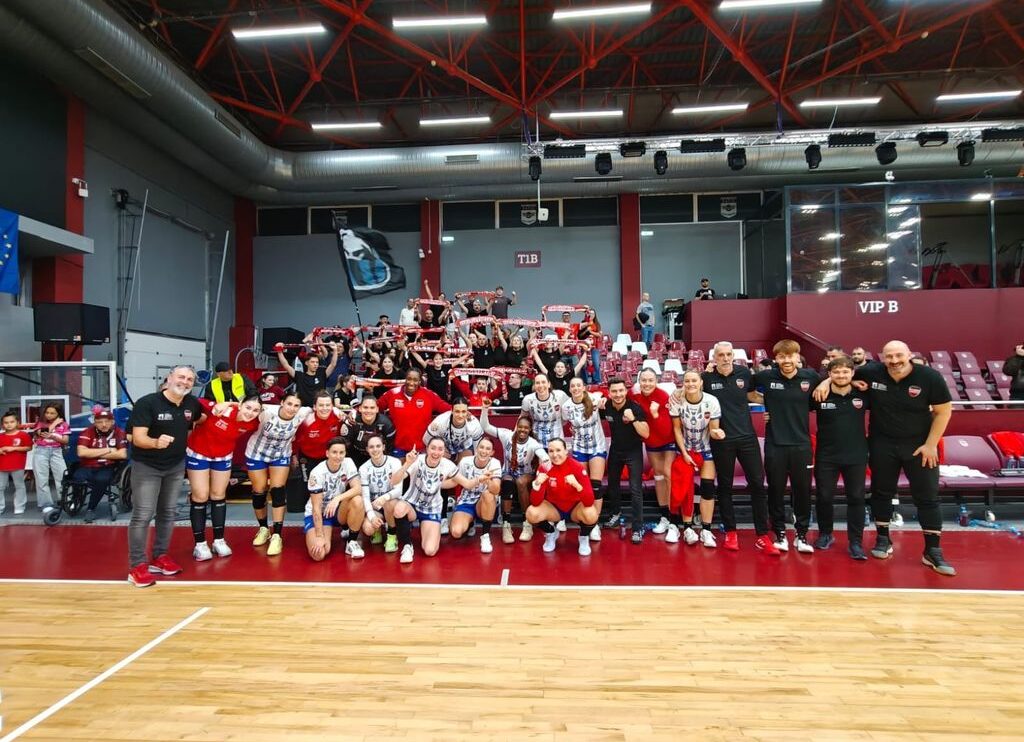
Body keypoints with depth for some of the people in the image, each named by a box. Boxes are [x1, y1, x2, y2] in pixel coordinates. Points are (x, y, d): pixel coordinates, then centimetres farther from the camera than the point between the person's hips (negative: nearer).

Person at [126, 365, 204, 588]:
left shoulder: (192, 403, -4)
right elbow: (138, 438, -27)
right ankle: (137, 566, 4)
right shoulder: (147, 403, -20)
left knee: (168, 513, 14)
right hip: (146, 466, -6)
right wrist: (156, 442, -43)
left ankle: (160, 557, 27)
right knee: (142, 516, -5)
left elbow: (200, 420, 22)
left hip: (176, 466, 6)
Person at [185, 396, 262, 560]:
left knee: (219, 496, 12)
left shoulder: (253, 424, -21)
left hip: (223, 456, 4)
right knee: (200, 497, 1)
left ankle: (219, 541, 23)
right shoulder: (222, 410, -35)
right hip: (198, 453, -4)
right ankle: (200, 544, 12)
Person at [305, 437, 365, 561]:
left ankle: (352, 542, -11)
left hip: (338, 510, 3)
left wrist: (338, 498, -39)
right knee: (319, 554, -24)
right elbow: (316, 507, -21)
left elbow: (358, 489, -23)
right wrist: (319, 536, -24)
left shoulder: (348, 463, -13)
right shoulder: (317, 473, -22)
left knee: (357, 500, -31)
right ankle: (313, 537, 14)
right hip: (317, 513, -3)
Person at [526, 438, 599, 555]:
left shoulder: (577, 467, -22)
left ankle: (584, 538, 3)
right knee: (531, 513, -27)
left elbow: (589, 502, -29)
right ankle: (551, 533, 8)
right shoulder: (544, 469, -17)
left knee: (591, 515, -33)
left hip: (575, 508, -1)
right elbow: (535, 503, -20)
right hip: (554, 508, 2)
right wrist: (537, 484, -38)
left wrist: (576, 485, -45)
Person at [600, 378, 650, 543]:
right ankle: (614, 513, 43)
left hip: (634, 451, -4)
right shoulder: (606, 407, -12)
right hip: (615, 450, 5)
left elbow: (646, 434, -30)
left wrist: (633, 419, -39)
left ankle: (638, 528, -3)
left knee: (635, 490, -10)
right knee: (612, 483, 19)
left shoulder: (635, 408, -24)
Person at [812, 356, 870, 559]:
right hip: (826, 456, -1)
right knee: (824, 497, 8)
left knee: (856, 498, 6)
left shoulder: (863, 395, -3)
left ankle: (856, 542, 17)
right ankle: (825, 534, 27)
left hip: (856, 456, 1)